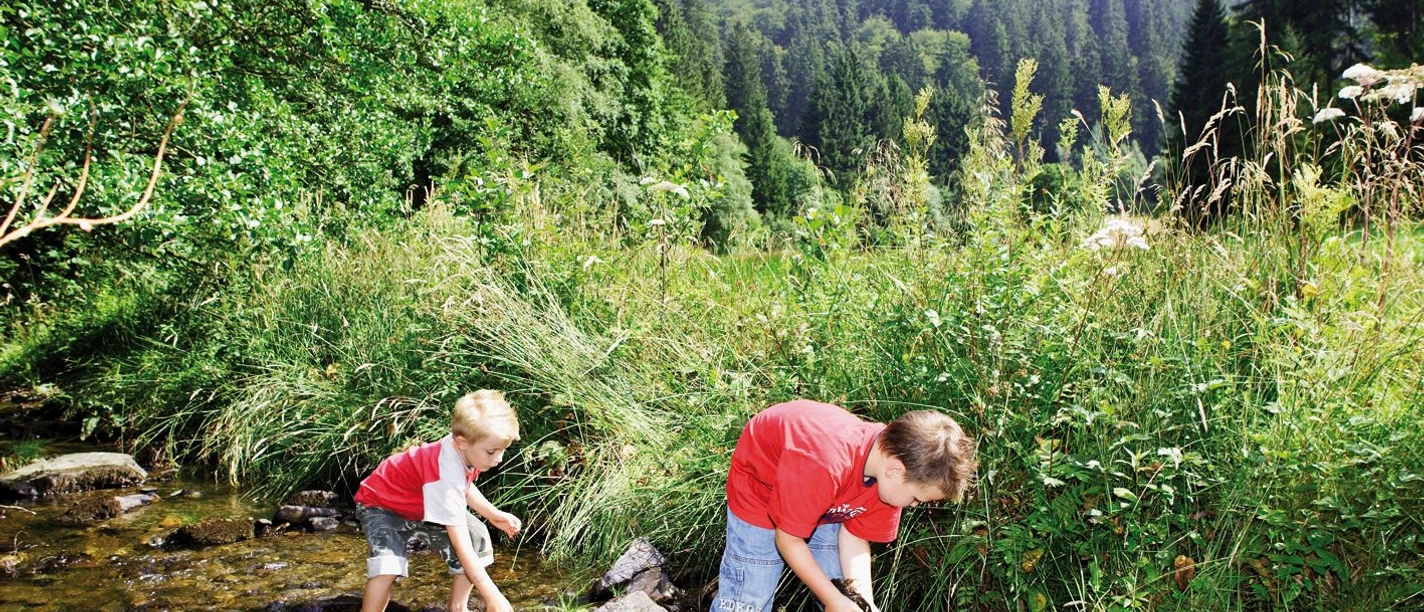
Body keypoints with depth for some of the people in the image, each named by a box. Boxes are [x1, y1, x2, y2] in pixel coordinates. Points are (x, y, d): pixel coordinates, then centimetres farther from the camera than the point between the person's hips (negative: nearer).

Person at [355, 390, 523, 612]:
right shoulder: (446, 475, -43)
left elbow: (464, 487, 10)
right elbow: (461, 546, -44)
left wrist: (493, 514, -4)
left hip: (422, 506, 8)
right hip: (382, 506, -8)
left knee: (478, 538, -2)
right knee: (388, 563, -34)